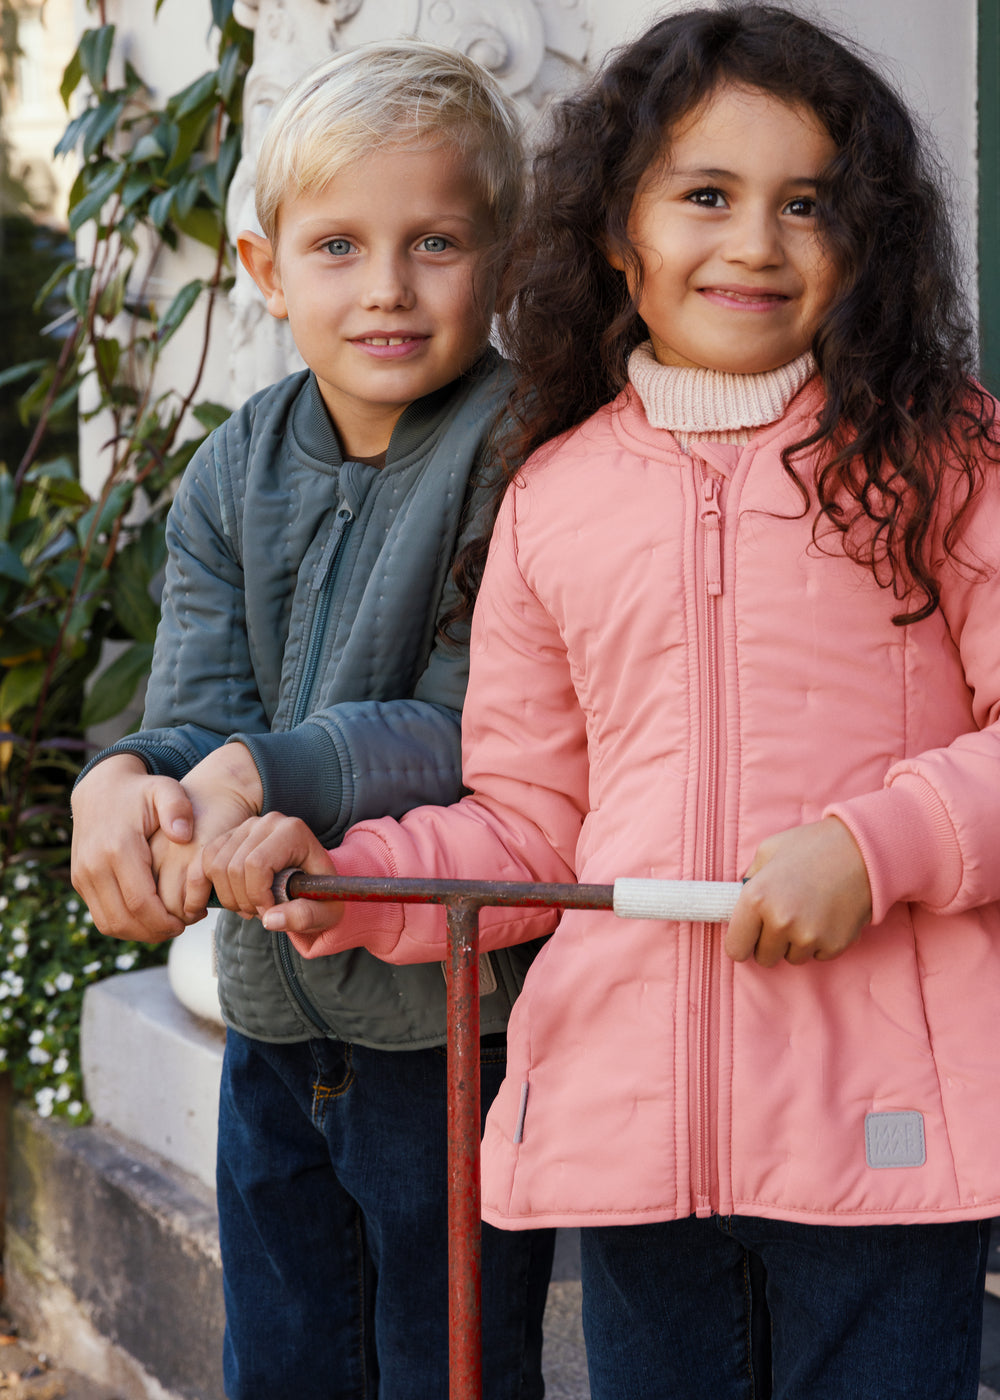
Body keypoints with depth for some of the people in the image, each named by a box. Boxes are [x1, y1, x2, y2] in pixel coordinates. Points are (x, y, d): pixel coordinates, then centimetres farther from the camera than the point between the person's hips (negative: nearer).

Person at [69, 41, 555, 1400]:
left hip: (459, 1019, -6)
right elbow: (199, 717, -4)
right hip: (274, 1015, 6)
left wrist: (261, 774, -29)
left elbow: (482, 738, -21)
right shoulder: (234, 475, 3)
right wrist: (135, 782, -26)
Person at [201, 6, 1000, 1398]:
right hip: (629, 1113, 3)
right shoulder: (553, 498, 9)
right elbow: (526, 822, 13)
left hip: (881, 1120, -3)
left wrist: (875, 844, -17)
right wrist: (340, 877, -1)